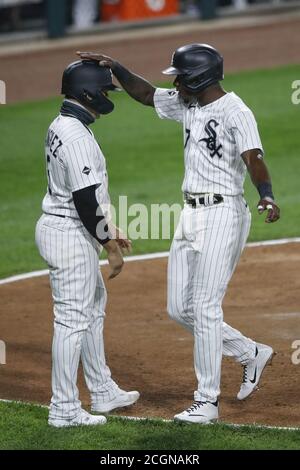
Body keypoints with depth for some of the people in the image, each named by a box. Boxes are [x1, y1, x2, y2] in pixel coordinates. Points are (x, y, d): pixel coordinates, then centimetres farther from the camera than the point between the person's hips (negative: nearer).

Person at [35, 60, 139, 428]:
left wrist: (108, 230, 22)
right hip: (71, 235, -11)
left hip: (61, 225, 11)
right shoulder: (77, 137, -22)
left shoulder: (59, 128, 11)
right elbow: (85, 199, -24)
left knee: (93, 308, 21)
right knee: (73, 318, -6)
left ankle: (102, 391, 31)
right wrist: (110, 247, -19)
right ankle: (64, 409, -1)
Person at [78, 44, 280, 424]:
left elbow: (254, 159, -27)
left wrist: (266, 196, -45)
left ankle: (207, 401, -3)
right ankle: (250, 354, 26)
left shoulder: (235, 112, -15)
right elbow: (145, 94, 23)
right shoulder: (187, 106, 10)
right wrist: (115, 68, 8)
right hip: (190, 215, 9)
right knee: (179, 309, 10)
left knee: (204, 308, -9)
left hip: (222, 215, -9)